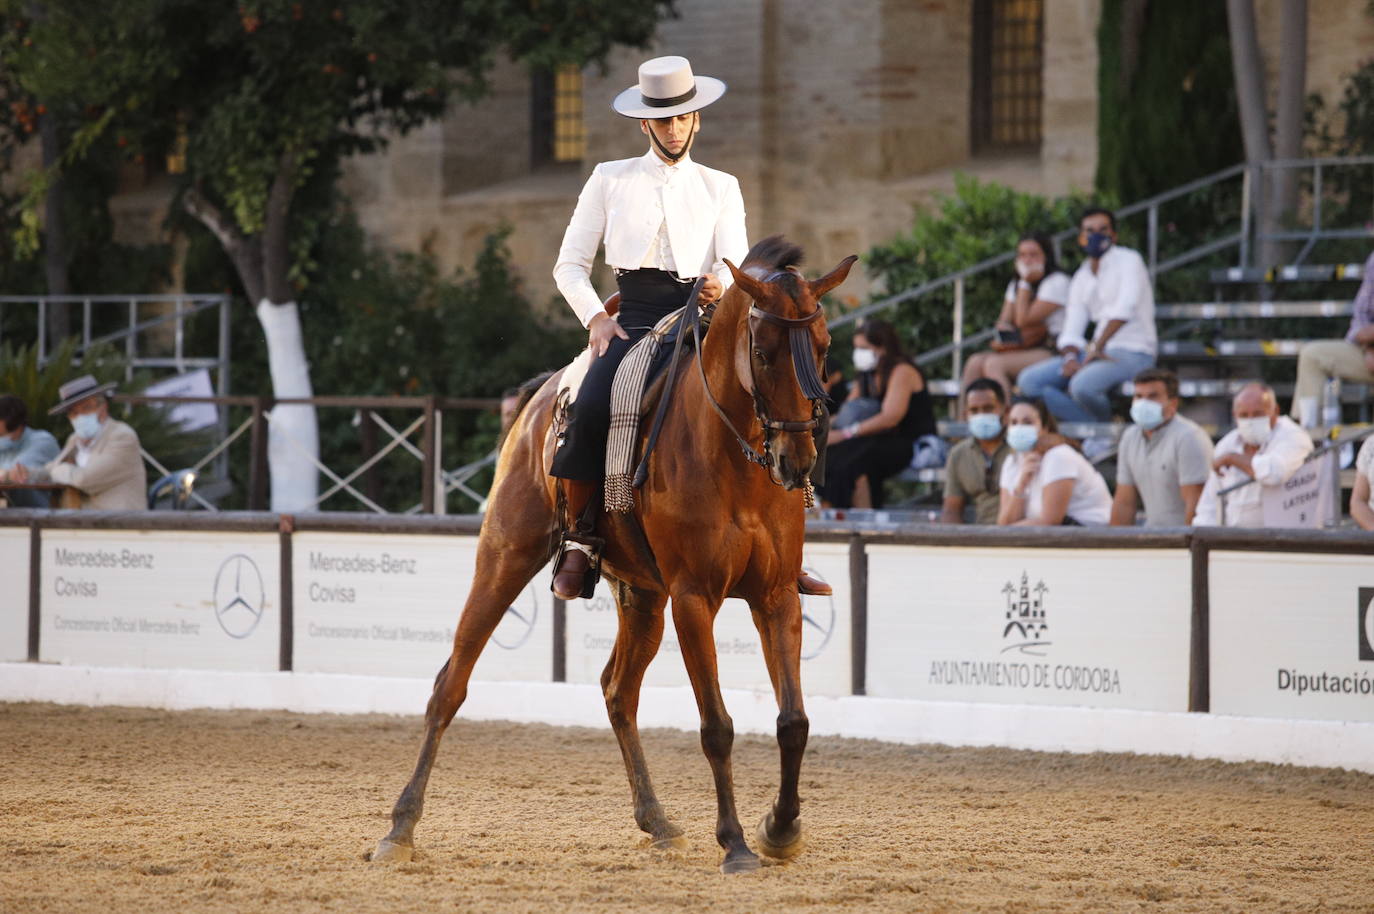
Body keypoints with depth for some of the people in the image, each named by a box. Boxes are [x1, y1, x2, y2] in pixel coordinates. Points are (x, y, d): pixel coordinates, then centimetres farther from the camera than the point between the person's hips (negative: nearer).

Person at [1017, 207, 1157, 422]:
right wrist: (1070, 358, -12)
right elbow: (1070, 331, 11)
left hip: (1134, 353, -8)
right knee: (1029, 380, -7)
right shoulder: (1082, 278, 17)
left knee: (1082, 385, -36)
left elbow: (1125, 307, -19)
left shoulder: (1128, 260, -3)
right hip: (1097, 351, 8)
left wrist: (1096, 347, -24)